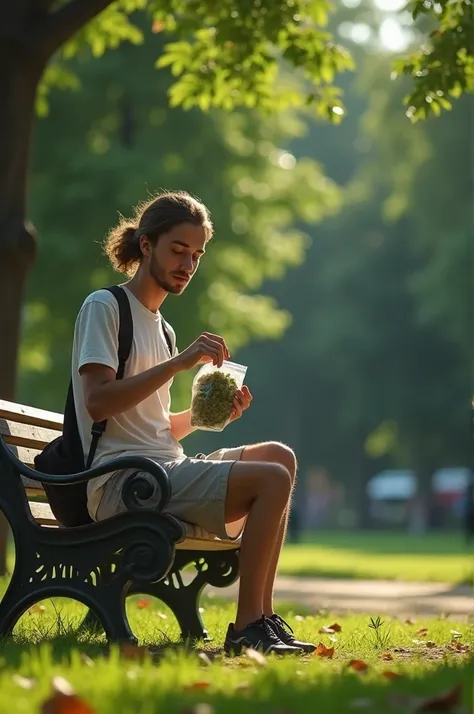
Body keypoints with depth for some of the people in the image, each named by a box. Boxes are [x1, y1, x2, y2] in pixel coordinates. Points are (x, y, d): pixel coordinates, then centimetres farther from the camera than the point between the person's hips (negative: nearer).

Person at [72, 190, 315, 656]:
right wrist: (180, 363, -21)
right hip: (121, 481, -9)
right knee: (273, 479, -19)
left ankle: (262, 616, -2)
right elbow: (97, 403, -18)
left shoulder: (161, 327, 23)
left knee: (279, 456, 5)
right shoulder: (104, 307, -3)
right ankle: (246, 627, -17)